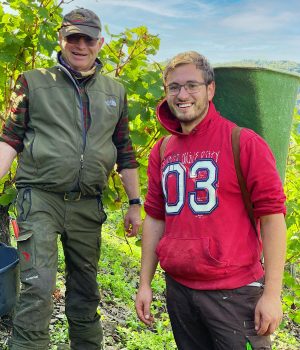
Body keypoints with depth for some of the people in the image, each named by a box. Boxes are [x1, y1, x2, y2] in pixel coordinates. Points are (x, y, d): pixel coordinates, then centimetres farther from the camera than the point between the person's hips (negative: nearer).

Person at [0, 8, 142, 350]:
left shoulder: (115, 91, 12)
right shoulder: (33, 83, 4)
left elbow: (124, 151, 15)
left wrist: (135, 203, 13)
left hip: (88, 205, 3)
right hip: (40, 199, -3)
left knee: (85, 291, 14)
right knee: (38, 289, -11)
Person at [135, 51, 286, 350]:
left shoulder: (243, 142, -9)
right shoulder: (161, 152, 7)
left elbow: (272, 214, -10)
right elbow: (155, 218, 12)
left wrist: (272, 293, -13)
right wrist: (145, 284, 10)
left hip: (234, 292, -5)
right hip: (178, 290, 5)